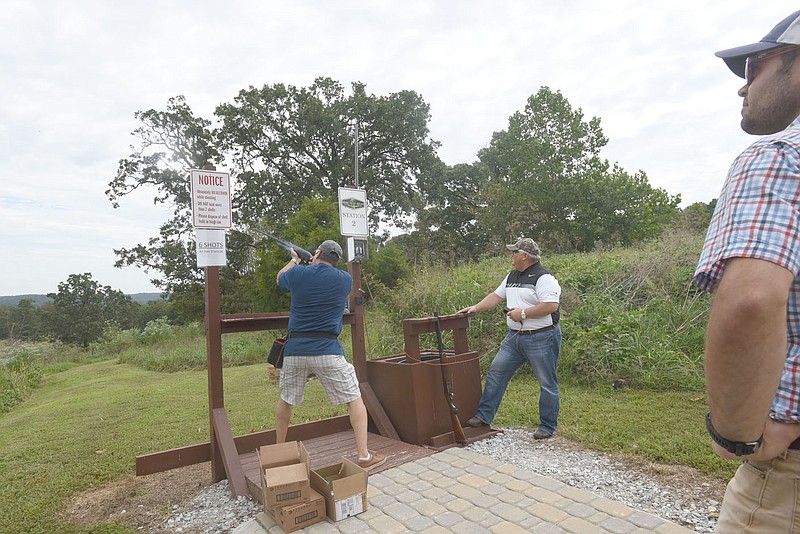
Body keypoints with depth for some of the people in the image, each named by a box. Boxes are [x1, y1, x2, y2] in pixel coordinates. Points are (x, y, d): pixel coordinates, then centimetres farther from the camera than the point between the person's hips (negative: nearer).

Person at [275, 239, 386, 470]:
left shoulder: (297, 273, 2)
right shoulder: (345, 279, 1)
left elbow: (280, 278, 25)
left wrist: (294, 260, 42)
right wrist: (317, 265, 34)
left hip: (294, 349, 3)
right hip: (327, 350, -2)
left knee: (286, 400, 22)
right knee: (355, 400, 7)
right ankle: (364, 456, 3)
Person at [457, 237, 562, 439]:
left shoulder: (544, 277, -14)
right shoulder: (512, 276, 13)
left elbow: (552, 306, -23)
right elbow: (497, 296, 19)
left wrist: (523, 313, -20)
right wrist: (476, 308, 11)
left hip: (541, 338, -8)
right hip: (515, 336, 8)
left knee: (547, 383, 6)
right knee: (496, 372, 5)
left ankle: (547, 427, 20)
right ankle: (484, 416, 12)